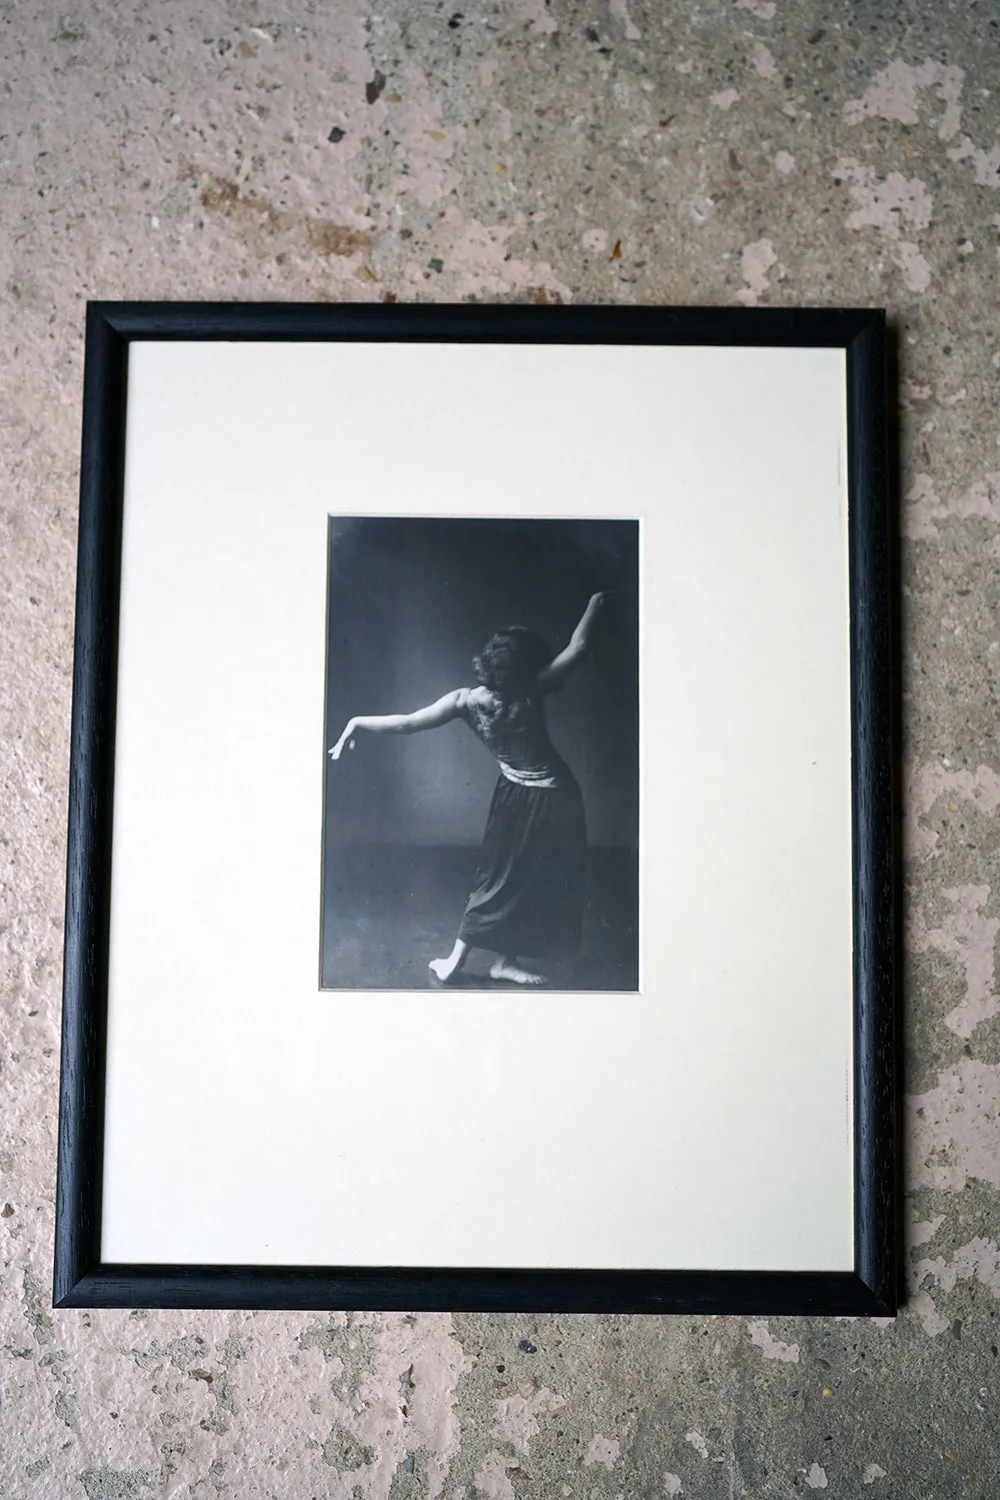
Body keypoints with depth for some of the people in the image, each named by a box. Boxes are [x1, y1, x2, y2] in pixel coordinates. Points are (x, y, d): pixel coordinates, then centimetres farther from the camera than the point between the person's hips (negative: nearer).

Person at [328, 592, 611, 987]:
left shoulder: (467, 701, -13)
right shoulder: (533, 692, -16)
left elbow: (407, 723, -18)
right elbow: (576, 648, -7)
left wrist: (356, 724, -12)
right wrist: (595, 603, 5)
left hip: (515, 798, 2)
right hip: (555, 798, -2)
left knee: (500, 876, 17)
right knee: (538, 880, 13)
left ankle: (455, 962, 21)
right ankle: (505, 961, 22)